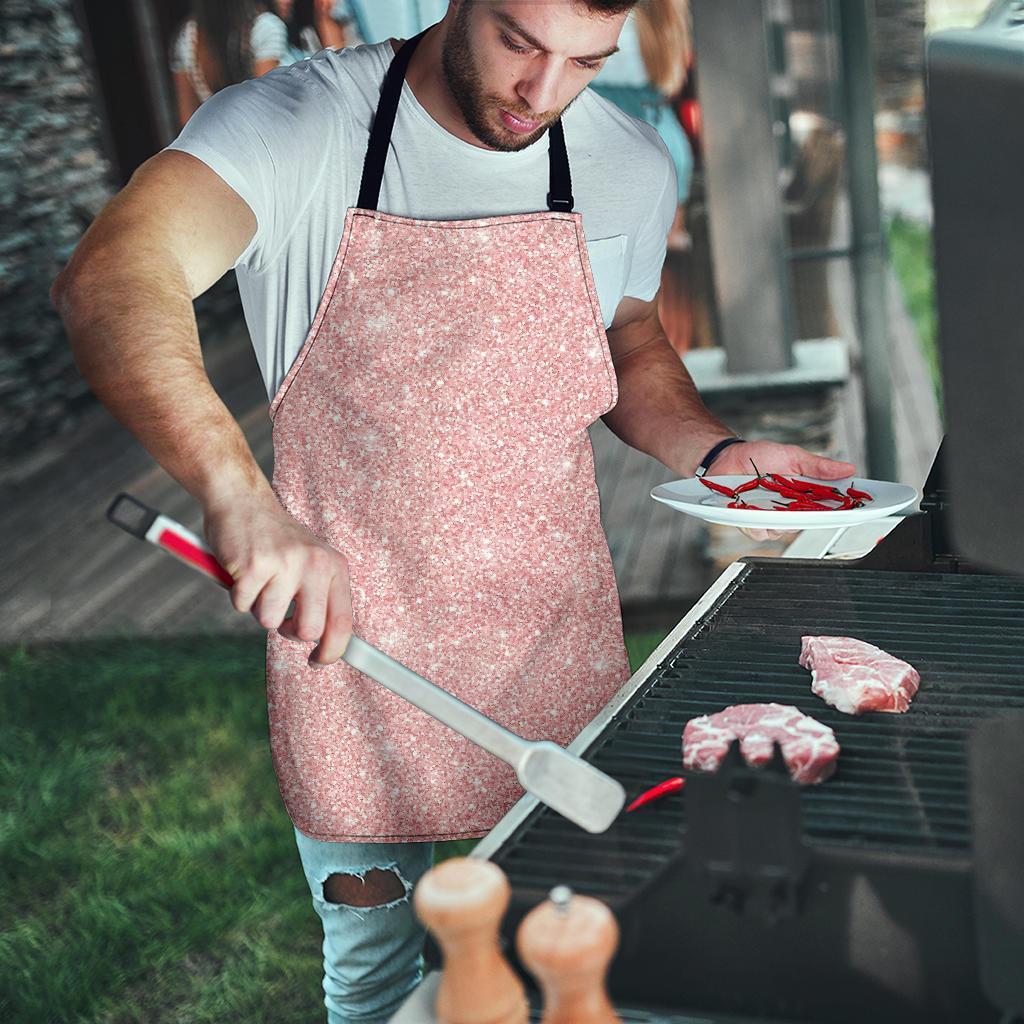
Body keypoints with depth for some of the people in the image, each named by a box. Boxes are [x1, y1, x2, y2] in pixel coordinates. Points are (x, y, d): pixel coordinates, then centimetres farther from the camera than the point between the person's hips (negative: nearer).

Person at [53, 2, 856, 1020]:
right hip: (347, 636, -2)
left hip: (556, 642, 3)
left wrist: (716, 452, -5)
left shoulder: (630, 165, -3)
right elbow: (109, 280, -32)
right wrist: (239, 493, -49)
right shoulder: (296, 125, -16)